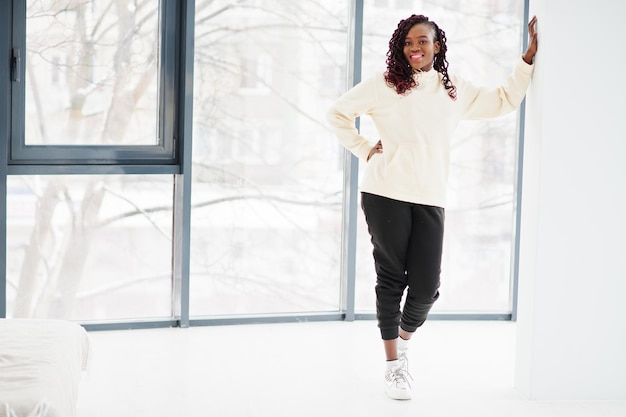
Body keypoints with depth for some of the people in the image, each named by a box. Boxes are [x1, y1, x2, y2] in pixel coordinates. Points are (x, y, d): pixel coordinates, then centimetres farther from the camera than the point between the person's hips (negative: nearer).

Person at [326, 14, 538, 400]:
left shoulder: (456, 92, 14)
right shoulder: (384, 85, 3)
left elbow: (505, 100, 24)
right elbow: (338, 112, 10)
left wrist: (530, 55, 18)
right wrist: (364, 150, 4)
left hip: (430, 200, 3)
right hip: (386, 195, -2)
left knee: (425, 288, -3)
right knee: (391, 279, 2)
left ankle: (404, 338, 30)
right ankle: (394, 363, 16)